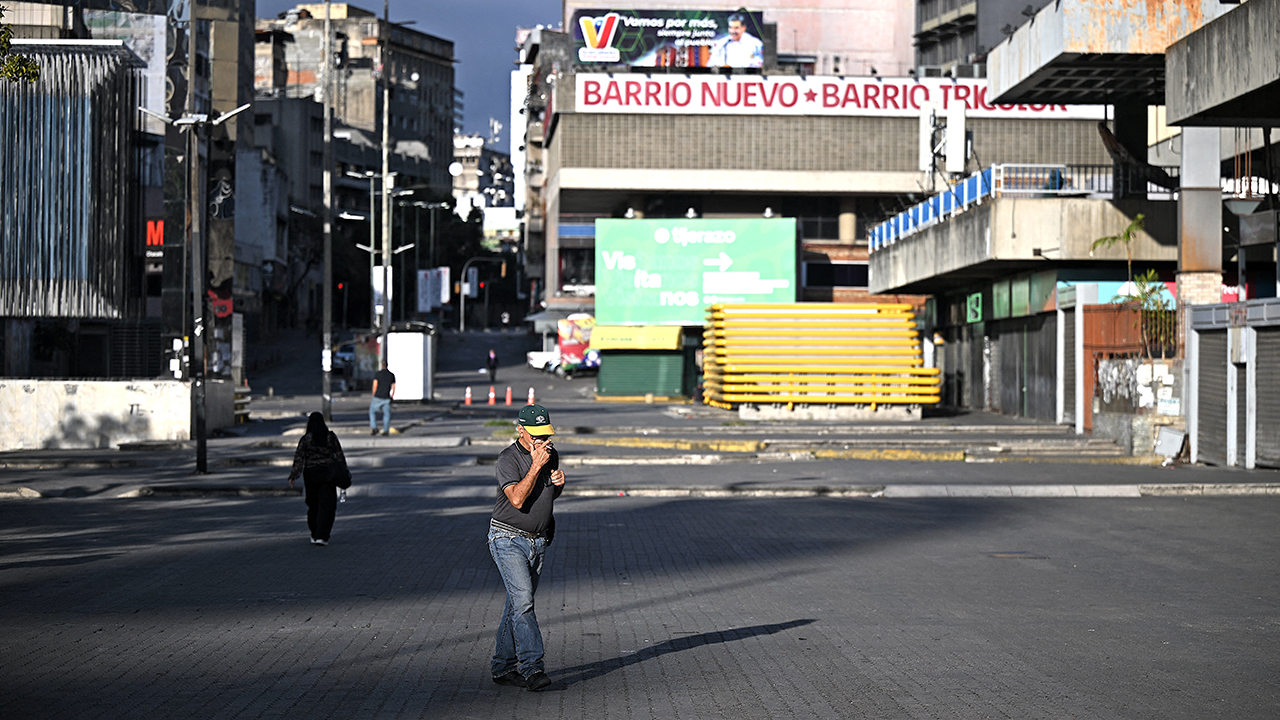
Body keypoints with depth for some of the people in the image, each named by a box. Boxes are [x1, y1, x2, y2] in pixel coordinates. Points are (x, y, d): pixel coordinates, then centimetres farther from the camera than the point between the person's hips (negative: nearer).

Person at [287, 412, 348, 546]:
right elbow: (339, 456, 1)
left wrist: (293, 476, -2)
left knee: (313, 505, 15)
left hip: (310, 474, 1)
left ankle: (314, 535, 22)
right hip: (327, 474, -1)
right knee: (326, 506, 0)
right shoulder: (331, 437, -3)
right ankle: (321, 536, -9)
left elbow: (299, 459, -6)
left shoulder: (305, 439, -4)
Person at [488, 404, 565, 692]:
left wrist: (558, 482, -3)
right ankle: (531, 667, -20)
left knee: (517, 603, 9)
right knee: (523, 600, -17)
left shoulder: (551, 453, 7)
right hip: (508, 539, -7)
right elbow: (517, 499, -26)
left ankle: (503, 667, 16)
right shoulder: (508, 459, -15)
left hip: (538, 540, 7)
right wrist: (536, 465, -27)